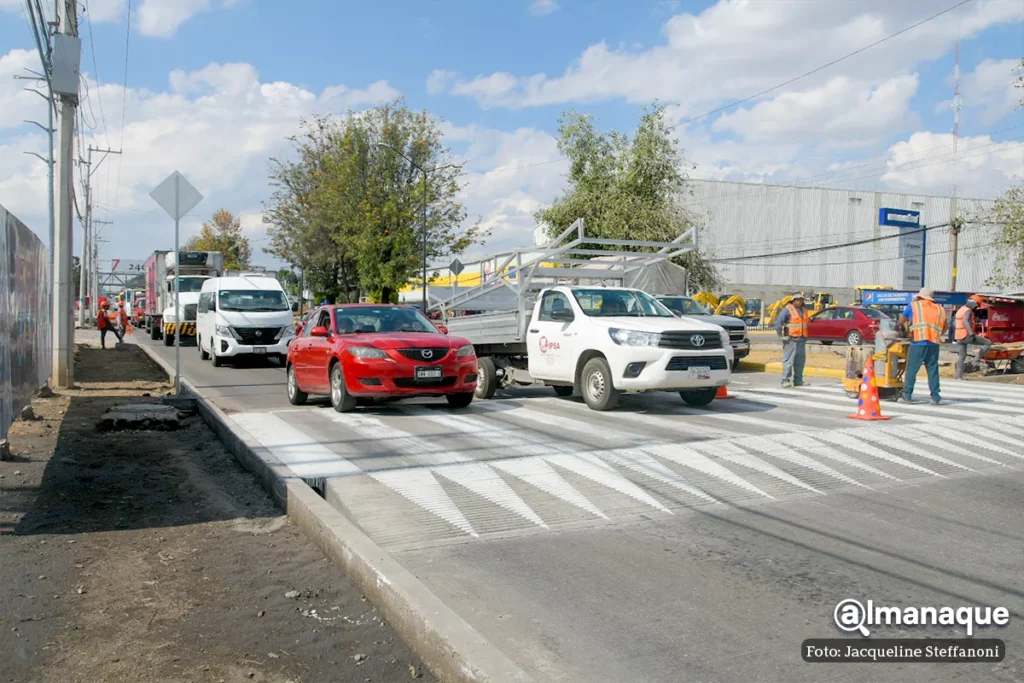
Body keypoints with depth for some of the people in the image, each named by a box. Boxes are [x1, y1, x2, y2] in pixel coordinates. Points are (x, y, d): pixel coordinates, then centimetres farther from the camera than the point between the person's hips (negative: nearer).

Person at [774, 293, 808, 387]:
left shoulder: (804, 310, 16)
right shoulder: (787, 309, -6)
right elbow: (778, 323, -12)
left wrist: (804, 337, 16)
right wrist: (782, 336, -13)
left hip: (801, 340, 7)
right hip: (791, 340, -7)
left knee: (800, 361, 9)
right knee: (788, 360, -9)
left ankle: (798, 380, 17)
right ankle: (786, 380, -7)